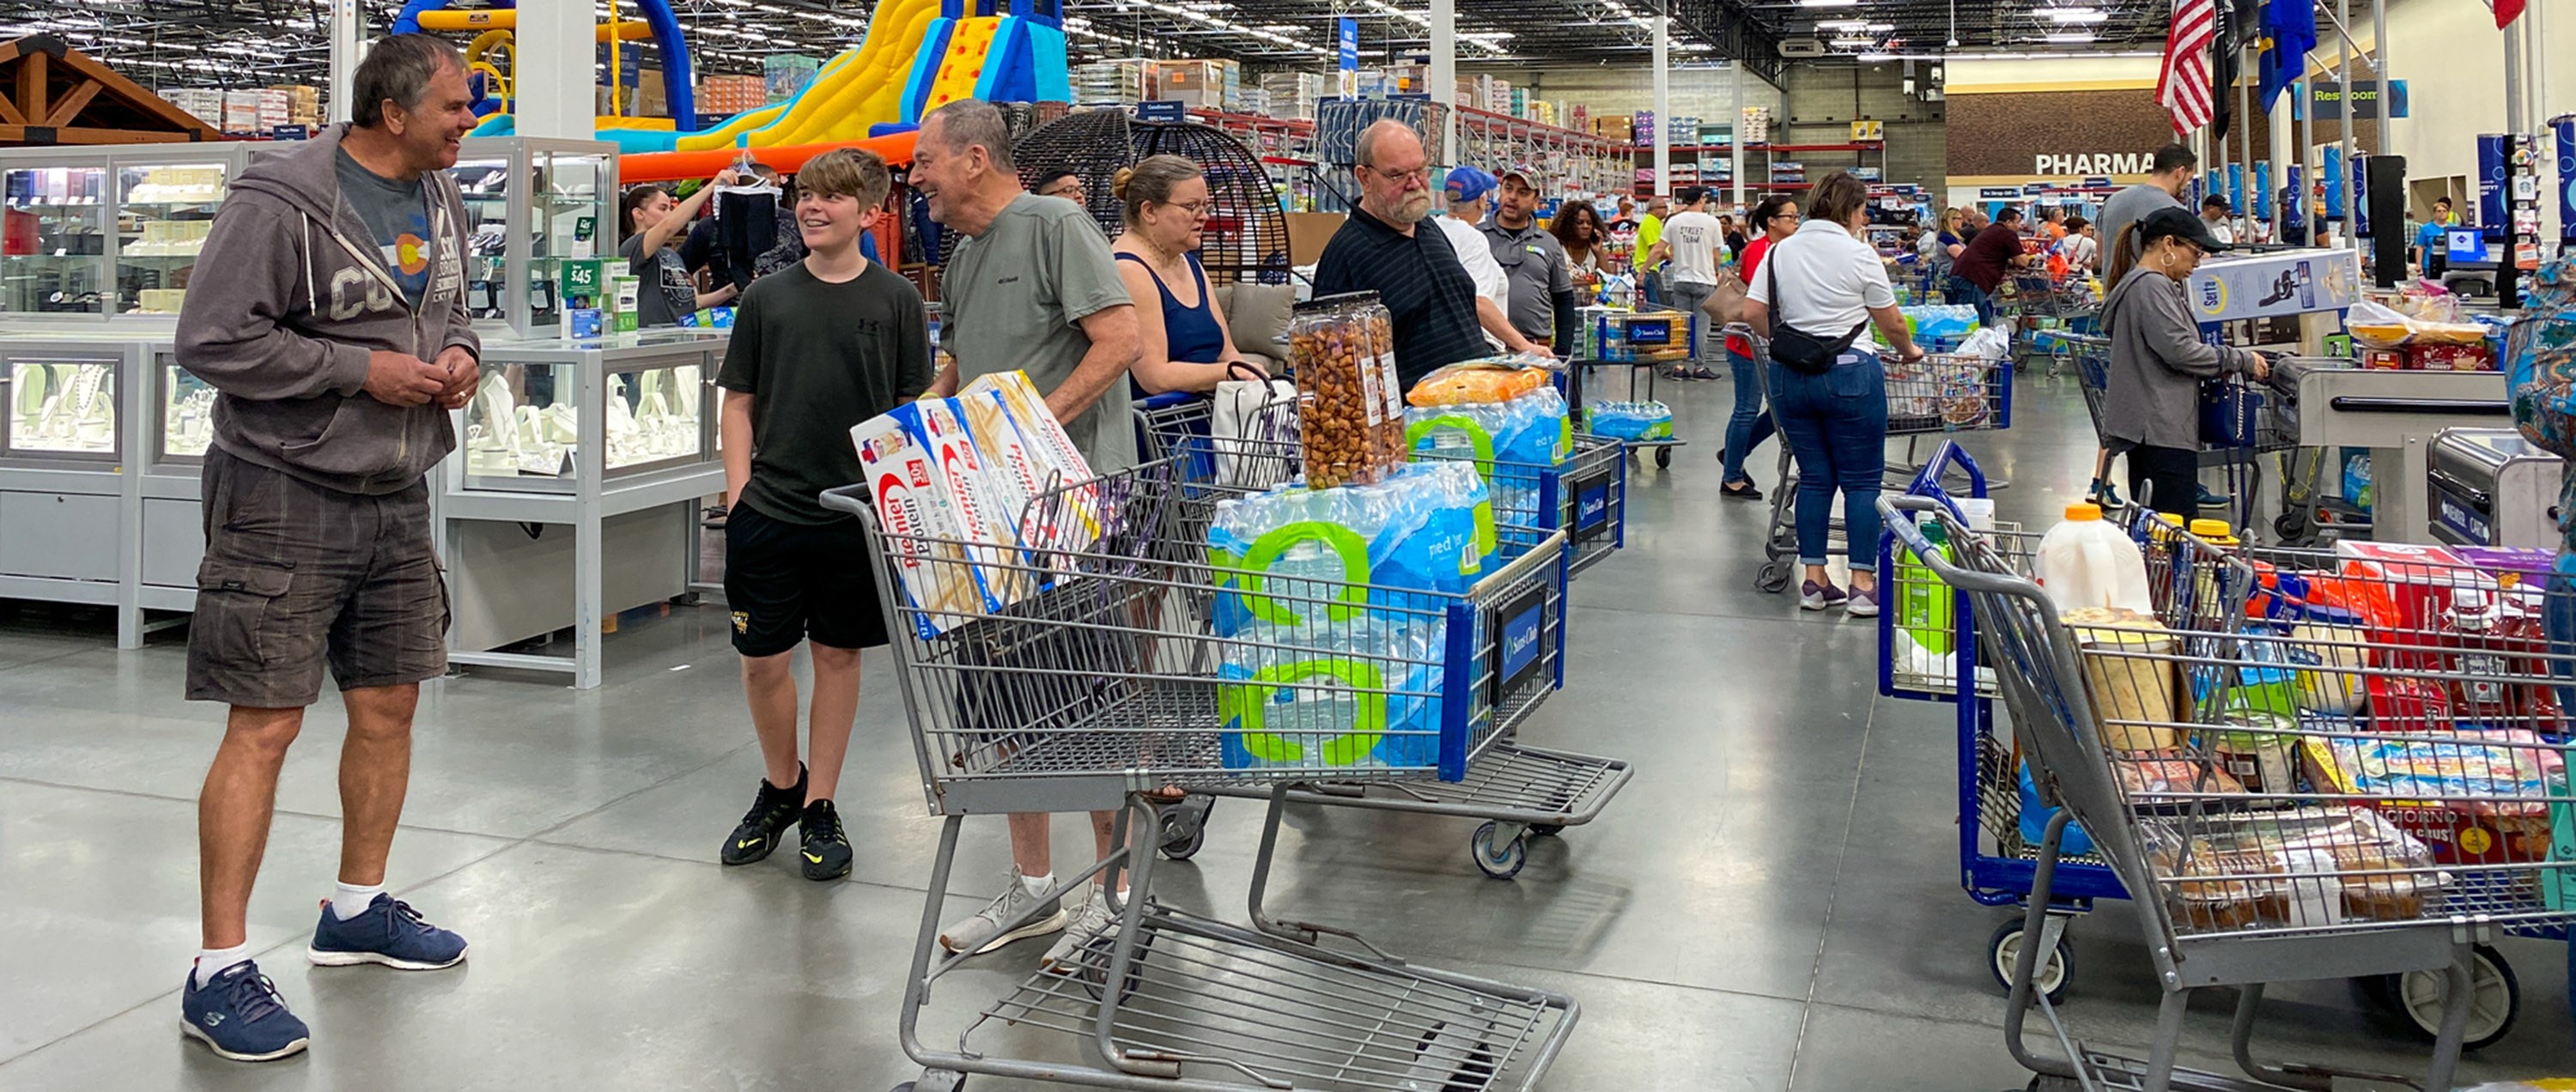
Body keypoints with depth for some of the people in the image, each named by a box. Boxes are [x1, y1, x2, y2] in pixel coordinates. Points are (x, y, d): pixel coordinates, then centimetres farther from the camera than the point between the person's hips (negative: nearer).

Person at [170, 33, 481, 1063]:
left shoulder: (440, 199, 10)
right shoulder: (281, 203, -16)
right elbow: (212, 341, -17)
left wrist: (459, 351, 1)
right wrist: (364, 369, -18)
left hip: (397, 500, 8)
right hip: (285, 500, -8)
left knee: (389, 707, 14)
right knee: (264, 727, -7)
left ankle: (358, 907, 32)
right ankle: (219, 971, 1)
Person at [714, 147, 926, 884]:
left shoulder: (896, 301, 0)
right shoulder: (767, 297, 5)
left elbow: (913, 408, 3)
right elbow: (739, 403, 8)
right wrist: (738, 491, -1)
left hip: (857, 513, -1)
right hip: (768, 511, 2)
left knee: (838, 656, 8)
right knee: (763, 660, 5)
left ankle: (819, 807, 21)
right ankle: (780, 786, 29)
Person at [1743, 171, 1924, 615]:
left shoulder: (1780, 251, 6)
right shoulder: (1859, 254, -6)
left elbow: (1754, 312, 1)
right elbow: (1891, 322, 0)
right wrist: (1909, 351, 19)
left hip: (1791, 377, 5)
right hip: (1849, 373, -5)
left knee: (1814, 479, 12)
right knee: (1861, 480, 3)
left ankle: (1814, 581, 13)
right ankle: (1863, 584, 3)